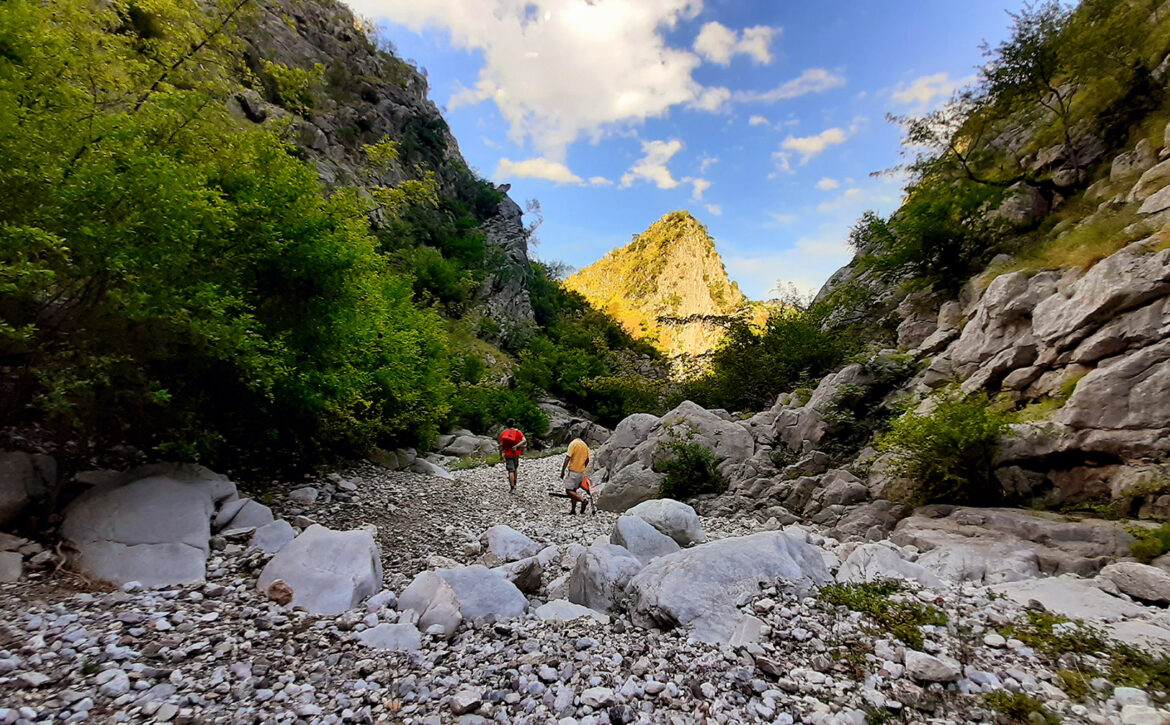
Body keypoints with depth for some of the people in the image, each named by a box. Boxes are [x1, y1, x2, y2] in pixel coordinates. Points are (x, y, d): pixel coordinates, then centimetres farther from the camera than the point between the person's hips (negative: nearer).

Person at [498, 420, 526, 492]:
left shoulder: (503, 433, -2)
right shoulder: (518, 432, -4)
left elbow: (501, 445, -6)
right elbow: (524, 441, -20)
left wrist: (501, 455, 4)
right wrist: (516, 446, -22)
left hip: (508, 454, -1)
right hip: (516, 454, 1)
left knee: (511, 471, -3)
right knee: (515, 469, 22)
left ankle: (512, 488, -12)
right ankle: (514, 485, 31)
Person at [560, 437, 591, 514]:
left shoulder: (573, 443, -9)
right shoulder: (585, 445, 11)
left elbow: (567, 458, -15)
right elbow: (587, 460, 18)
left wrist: (562, 471, -11)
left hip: (573, 471, -7)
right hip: (582, 472, 7)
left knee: (569, 490, -4)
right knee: (574, 490, 14)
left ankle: (582, 499, -22)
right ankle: (573, 510, 12)